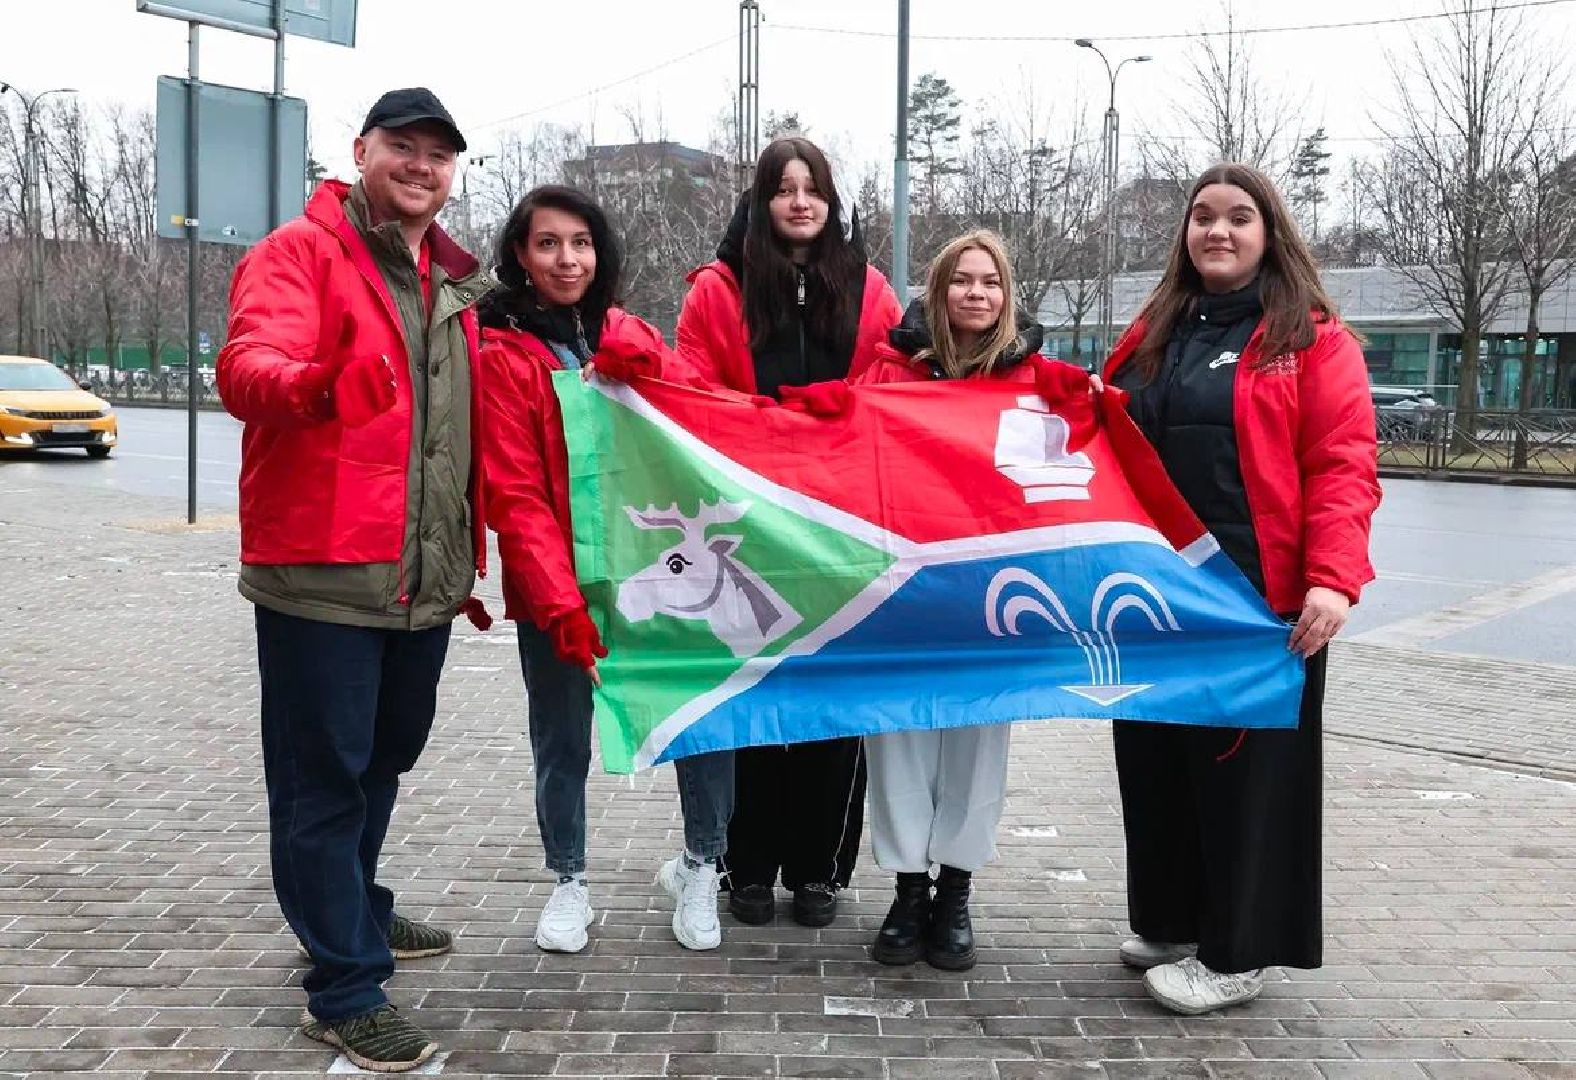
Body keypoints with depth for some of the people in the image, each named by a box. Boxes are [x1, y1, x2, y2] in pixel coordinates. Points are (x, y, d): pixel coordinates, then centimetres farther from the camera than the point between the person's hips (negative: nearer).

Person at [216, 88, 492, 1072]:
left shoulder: (454, 281, 16)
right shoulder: (300, 252, -6)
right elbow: (246, 366, -24)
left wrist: (470, 555, 21)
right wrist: (311, 385, -47)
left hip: (424, 578, 8)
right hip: (324, 571, -7)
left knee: (384, 759, 21)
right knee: (326, 778, -1)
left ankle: (352, 910, 41)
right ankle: (346, 990, 9)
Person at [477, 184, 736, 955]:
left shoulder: (632, 337, 9)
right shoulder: (502, 355, -5)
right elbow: (514, 496, -10)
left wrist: (644, 379, -12)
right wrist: (561, 603, -19)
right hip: (554, 590, -3)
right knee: (563, 743, 8)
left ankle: (698, 867, 19)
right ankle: (569, 884, 28)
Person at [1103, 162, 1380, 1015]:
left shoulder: (1313, 337, -3)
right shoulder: (1155, 333, 15)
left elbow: (1342, 467, -11)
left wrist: (1333, 578, -22)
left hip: (1260, 598, -6)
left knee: (1244, 769, 3)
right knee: (1157, 761, 13)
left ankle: (1235, 952, 16)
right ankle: (1170, 921, 30)